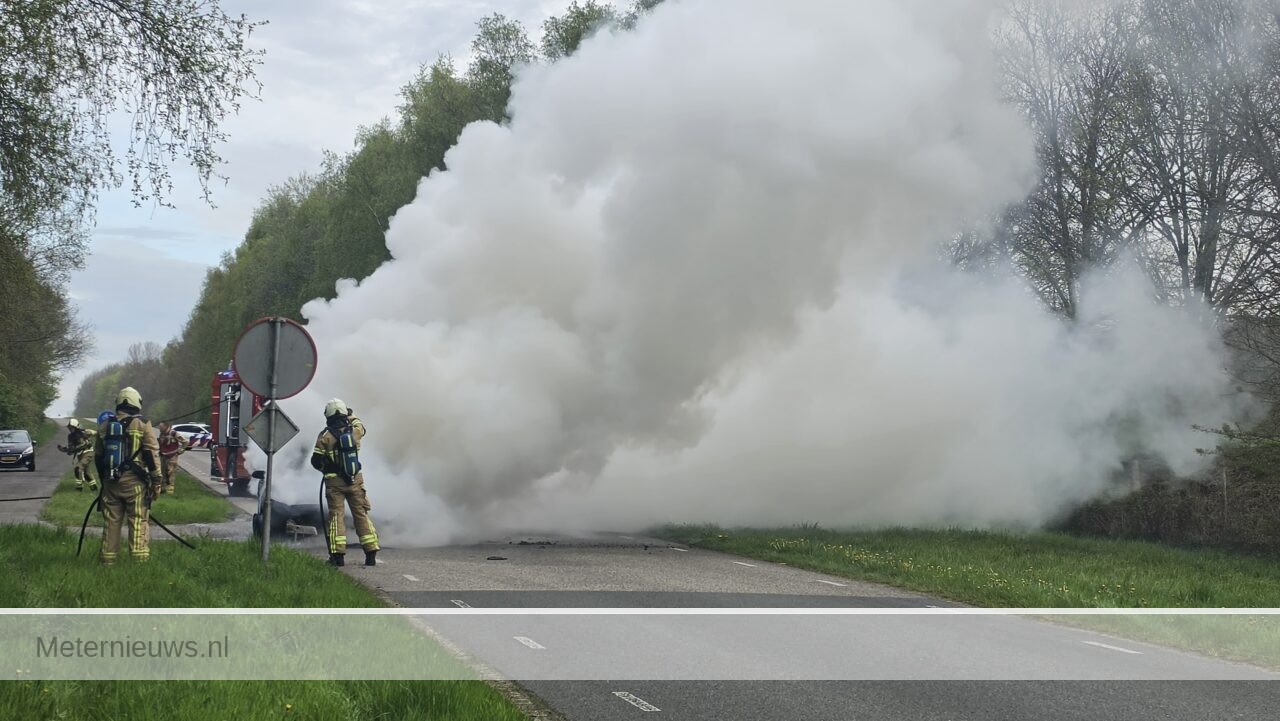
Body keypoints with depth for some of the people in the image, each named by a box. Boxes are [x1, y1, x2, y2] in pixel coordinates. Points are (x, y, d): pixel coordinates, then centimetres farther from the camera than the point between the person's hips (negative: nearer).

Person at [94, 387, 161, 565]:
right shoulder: (142, 425, -4)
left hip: (110, 482, 5)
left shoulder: (105, 426, 12)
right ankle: (140, 557, -7)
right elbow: (152, 454, -8)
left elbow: (98, 455, 19)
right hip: (134, 482, -5)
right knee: (139, 520, -3)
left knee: (111, 521, 11)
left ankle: (108, 558, 14)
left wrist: (103, 479, 28)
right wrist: (156, 480, -3)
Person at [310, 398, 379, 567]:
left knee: (336, 516, 1)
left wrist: (325, 468, 17)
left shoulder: (325, 436, -8)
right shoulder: (355, 431, 0)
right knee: (361, 515, 7)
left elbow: (316, 461, -3)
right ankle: (371, 554, 5)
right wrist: (351, 416, 41)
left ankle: (338, 555, -5)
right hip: (355, 480, 2)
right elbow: (360, 426, 26)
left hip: (334, 482, -2)